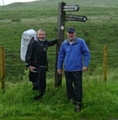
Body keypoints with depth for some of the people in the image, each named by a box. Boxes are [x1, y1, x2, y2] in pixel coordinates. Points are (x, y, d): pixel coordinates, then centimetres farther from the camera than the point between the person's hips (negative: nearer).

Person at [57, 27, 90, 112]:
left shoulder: (81, 42, -7)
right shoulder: (64, 43, 4)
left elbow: (87, 53, -5)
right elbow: (61, 56, 12)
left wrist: (85, 65, -12)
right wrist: (59, 67, 13)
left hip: (77, 69, -4)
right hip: (67, 69, 4)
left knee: (78, 87, -3)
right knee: (69, 85, 15)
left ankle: (78, 104, 5)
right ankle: (71, 99, 33)